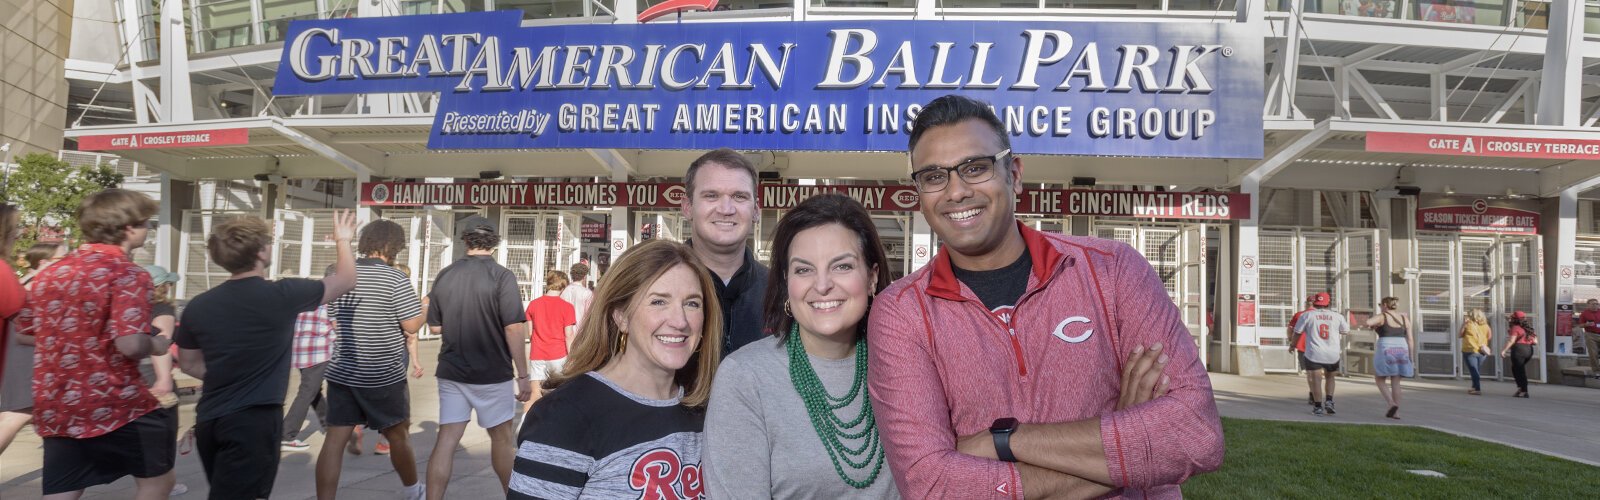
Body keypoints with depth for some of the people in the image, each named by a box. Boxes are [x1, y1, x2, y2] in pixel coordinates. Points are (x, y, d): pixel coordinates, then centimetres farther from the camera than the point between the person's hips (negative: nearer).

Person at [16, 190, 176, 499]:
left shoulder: (52, 273, 10)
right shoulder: (127, 273, -13)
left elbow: (23, 332, 20)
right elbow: (130, 344, -24)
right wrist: (157, 344, -3)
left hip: (55, 409, 7)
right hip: (114, 405, -7)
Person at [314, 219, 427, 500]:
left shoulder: (339, 275, 5)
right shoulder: (395, 278, -13)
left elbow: (334, 321, 15)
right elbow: (412, 325, -13)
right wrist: (428, 308, 5)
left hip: (341, 372, 4)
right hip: (383, 375, -4)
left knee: (335, 438, 3)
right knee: (397, 433, 14)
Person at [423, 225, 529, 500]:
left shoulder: (445, 275, 2)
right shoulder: (501, 276, -12)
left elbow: (436, 326, 9)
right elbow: (513, 329, -17)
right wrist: (523, 374, -12)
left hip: (451, 371, 4)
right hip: (492, 373, -4)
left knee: (447, 438, 6)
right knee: (503, 438, 12)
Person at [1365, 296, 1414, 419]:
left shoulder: (1382, 317, -3)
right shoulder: (1404, 318, 11)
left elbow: (1367, 322, -23)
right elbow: (1410, 339, 7)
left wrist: (1372, 326, 1)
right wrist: (1410, 357, 11)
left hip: (1386, 350, -5)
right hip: (1401, 350, 5)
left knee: (1379, 379, 9)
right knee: (1395, 382, 10)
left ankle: (1392, 403, -10)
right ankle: (1396, 412, 7)